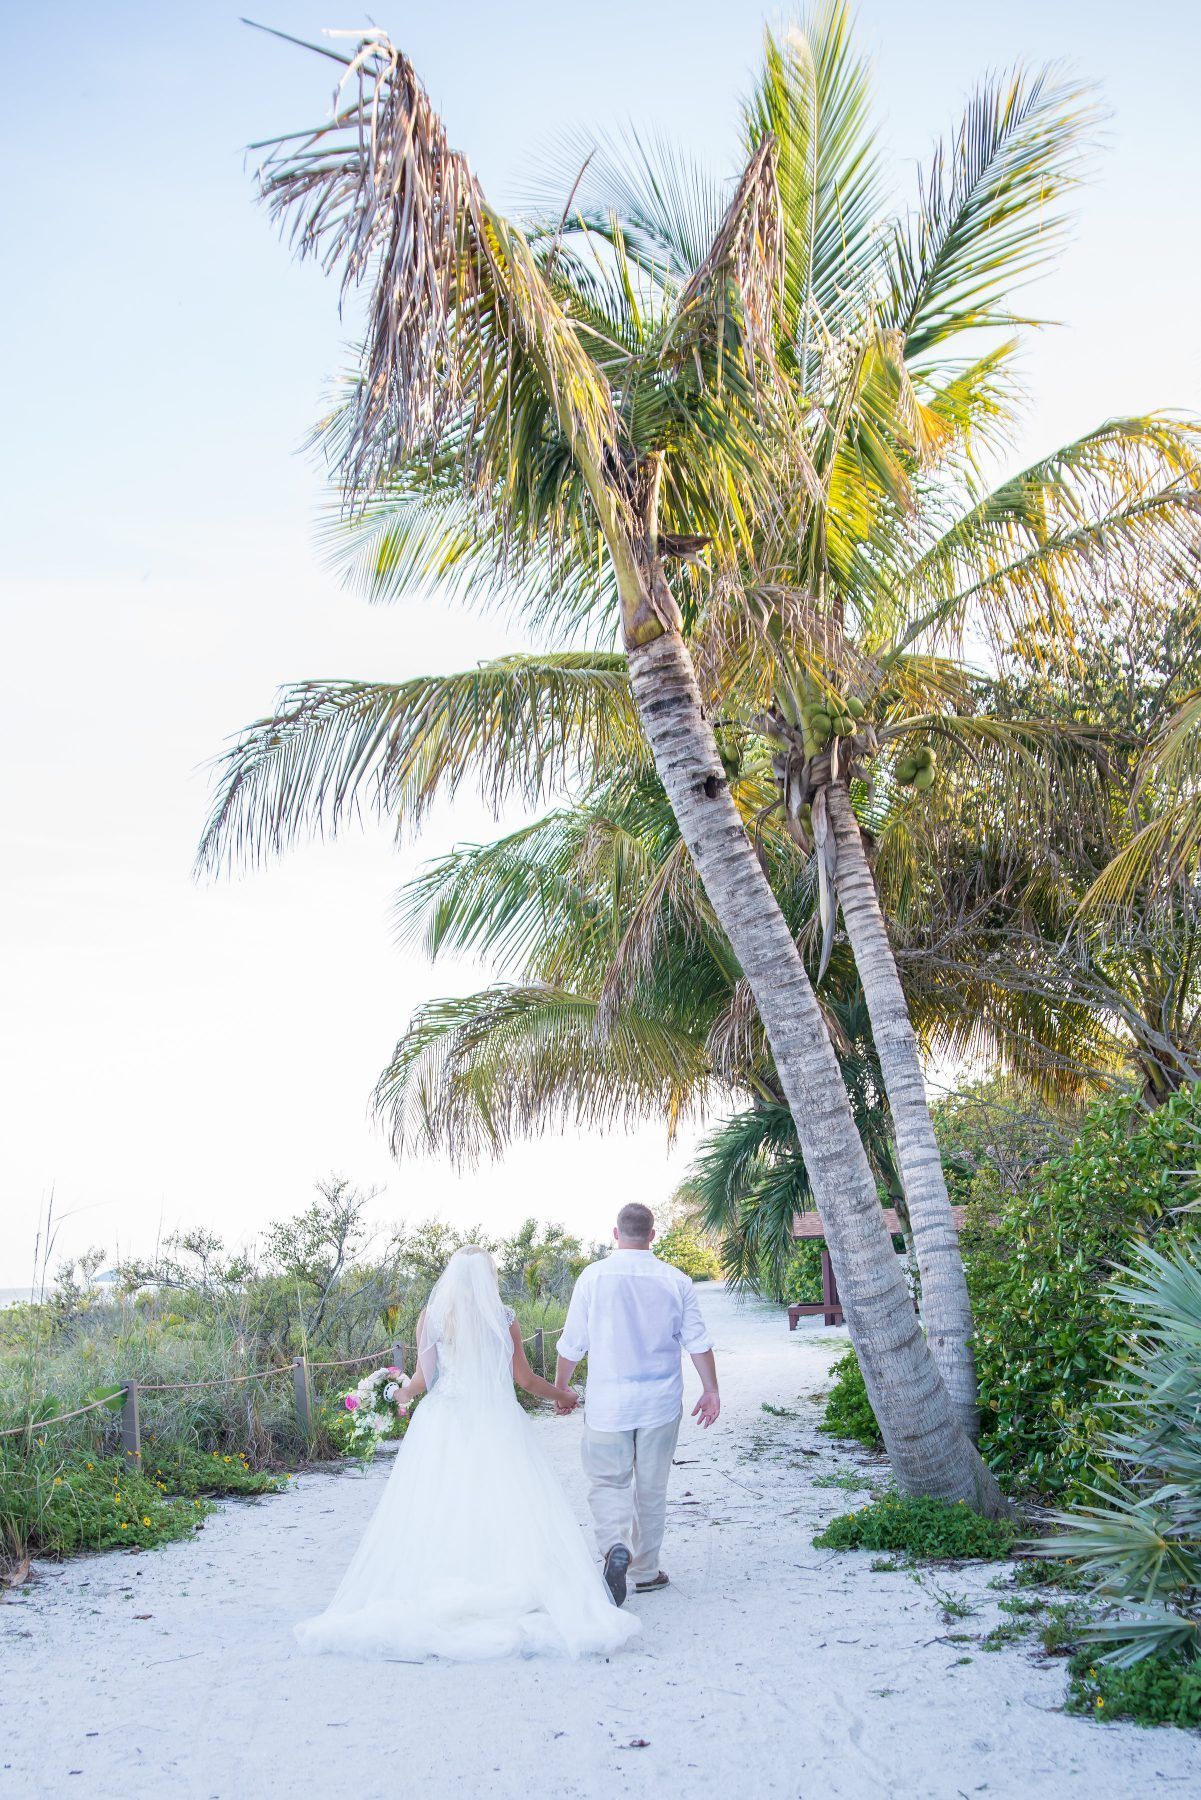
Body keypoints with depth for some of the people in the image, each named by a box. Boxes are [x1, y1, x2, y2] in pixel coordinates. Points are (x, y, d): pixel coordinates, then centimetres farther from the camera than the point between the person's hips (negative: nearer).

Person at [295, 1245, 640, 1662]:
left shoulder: (430, 1317, 0)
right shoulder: (504, 1319, -1)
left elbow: (422, 1380, -1)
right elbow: (525, 1379, 3)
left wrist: (402, 1394, 21)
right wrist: (561, 1394, 20)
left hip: (442, 1426, 1)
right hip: (496, 1427, -1)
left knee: (432, 1515, 5)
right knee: (511, 1513, 1)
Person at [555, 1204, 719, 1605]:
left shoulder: (594, 1276, -7)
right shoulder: (675, 1281, -2)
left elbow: (572, 1344, -3)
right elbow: (698, 1342, 0)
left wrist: (559, 1387, 11)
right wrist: (711, 1391, 10)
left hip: (607, 1401, -2)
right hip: (660, 1403, 2)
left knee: (607, 1482, 7)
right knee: (651, 1488, 14)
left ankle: (616, 1546, -18)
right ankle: (645, 1570, 23)